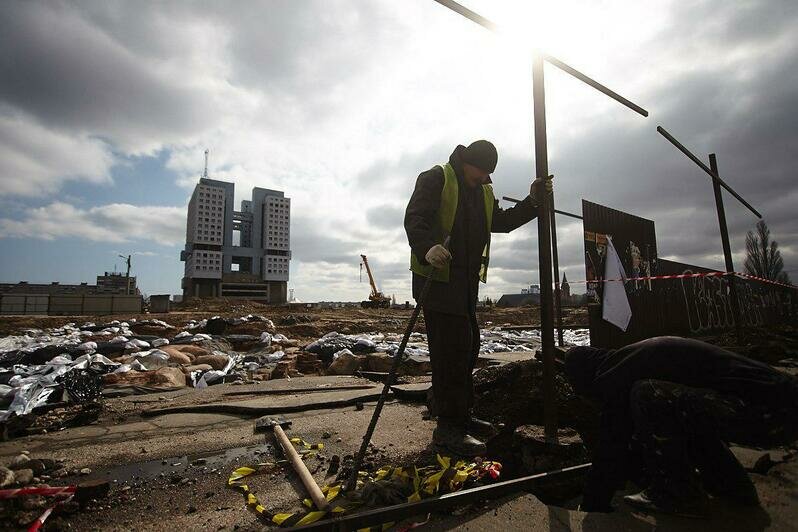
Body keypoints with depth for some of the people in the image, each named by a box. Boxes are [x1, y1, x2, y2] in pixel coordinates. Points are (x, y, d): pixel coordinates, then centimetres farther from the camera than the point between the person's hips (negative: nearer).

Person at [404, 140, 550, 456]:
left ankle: (459, 416, 25)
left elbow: (503, 222, 19)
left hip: (466, 280, 9)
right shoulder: (436, 178, -4)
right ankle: (448, 427, -4)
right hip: (437, 276, -9)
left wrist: (533, 200, 8)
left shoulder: (484, 191, 22)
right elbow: (414, 218, -16)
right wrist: (427, 246, -36)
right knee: (451, 347, -13)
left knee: (467, 346, 12)